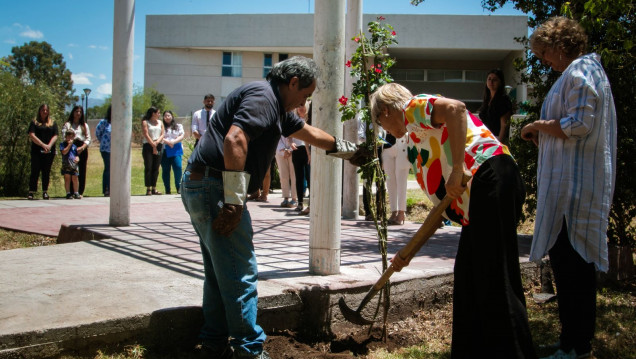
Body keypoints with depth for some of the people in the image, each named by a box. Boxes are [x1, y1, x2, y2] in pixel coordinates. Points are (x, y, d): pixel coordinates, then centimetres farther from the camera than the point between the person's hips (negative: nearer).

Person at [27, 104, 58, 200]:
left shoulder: (53, 123, 14)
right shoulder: (34, 123, 7)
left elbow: (55, 136, 6)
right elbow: (32, 135, -4)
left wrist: (49, 145, -12)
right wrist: (43, 145, -14)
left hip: (49, 151, 2)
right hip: (36, 151, -2)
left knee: (46, 172, 4)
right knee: (35, 171, -4)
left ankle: (45, 192, 8)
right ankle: (31, 192, -1)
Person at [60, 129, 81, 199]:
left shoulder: (74, 146, 13)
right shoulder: (62, 144, 2)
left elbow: (77, 155, 18)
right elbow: (64, 152, -14)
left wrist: (77, 158, -4)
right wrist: (69, 144, -11)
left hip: (74, 164, 3)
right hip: (66, 164, -2)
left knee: (75, 179, 1)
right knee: (67, 179, 1)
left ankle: (76, 193, 11)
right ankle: (68, 193, 7)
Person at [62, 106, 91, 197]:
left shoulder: (85, 125, 20)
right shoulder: (67, 124, 11)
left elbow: (88, 139, 11)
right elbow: (64, 137, 0)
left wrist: (82, 147, -7)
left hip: (82, 149, 2)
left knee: (82, 171, -1)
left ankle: (80, 192, 3)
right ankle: (71, 192, -6)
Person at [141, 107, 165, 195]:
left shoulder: (160, 123, 17)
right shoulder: (145, 122, 3)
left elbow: (162, 134, 8)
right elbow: (146, 135, -6)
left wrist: (157, 142, -9)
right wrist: (153, 145, -10)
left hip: (158, 146, 4)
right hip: (148, 146, -4)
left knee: (156, 168, 2)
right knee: (148, 168, -7)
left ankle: (154, 188, 5)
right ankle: (148, 189, -6)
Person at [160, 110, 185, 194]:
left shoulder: (178, 126, 17)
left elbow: (182, 136, 6)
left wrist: (173, 141, -9)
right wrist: (167, 142, -13)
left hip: (176, 150, 0)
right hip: (164, 150, 0)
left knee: (178, 167, -15)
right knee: (165, 169, -2)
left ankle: (178, 186, -1)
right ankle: (167, 189, 3)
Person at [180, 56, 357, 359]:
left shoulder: (276, 107, 20)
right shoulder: (262, 95, -12)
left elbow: (310, 133, 34)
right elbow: (234, 139, -26)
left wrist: (349, 149, 43)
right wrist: (234, 200, -26)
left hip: (200, 187, 11)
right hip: (214, 188, -11)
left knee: (221, 273, 18)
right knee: (241, 274, -4)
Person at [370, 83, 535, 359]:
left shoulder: (414, 107, 5)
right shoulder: (416, 135, 29)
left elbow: (455, 108, -21)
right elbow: (443, 203, 27)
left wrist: (457, 171, -23)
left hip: (491, 178, -10)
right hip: (479, 194, 10)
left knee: (496, 282, -8)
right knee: (468, 277, 14)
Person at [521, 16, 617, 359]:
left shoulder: (579, 71, -11)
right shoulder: (589, 70, 22)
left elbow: (580, 124, -22)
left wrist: (538, 125, -9)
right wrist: (544, 134, 18)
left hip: (574, 185, -11)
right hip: (577, 182, 11)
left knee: (570, 262, -6)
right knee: (576, 262, 14)